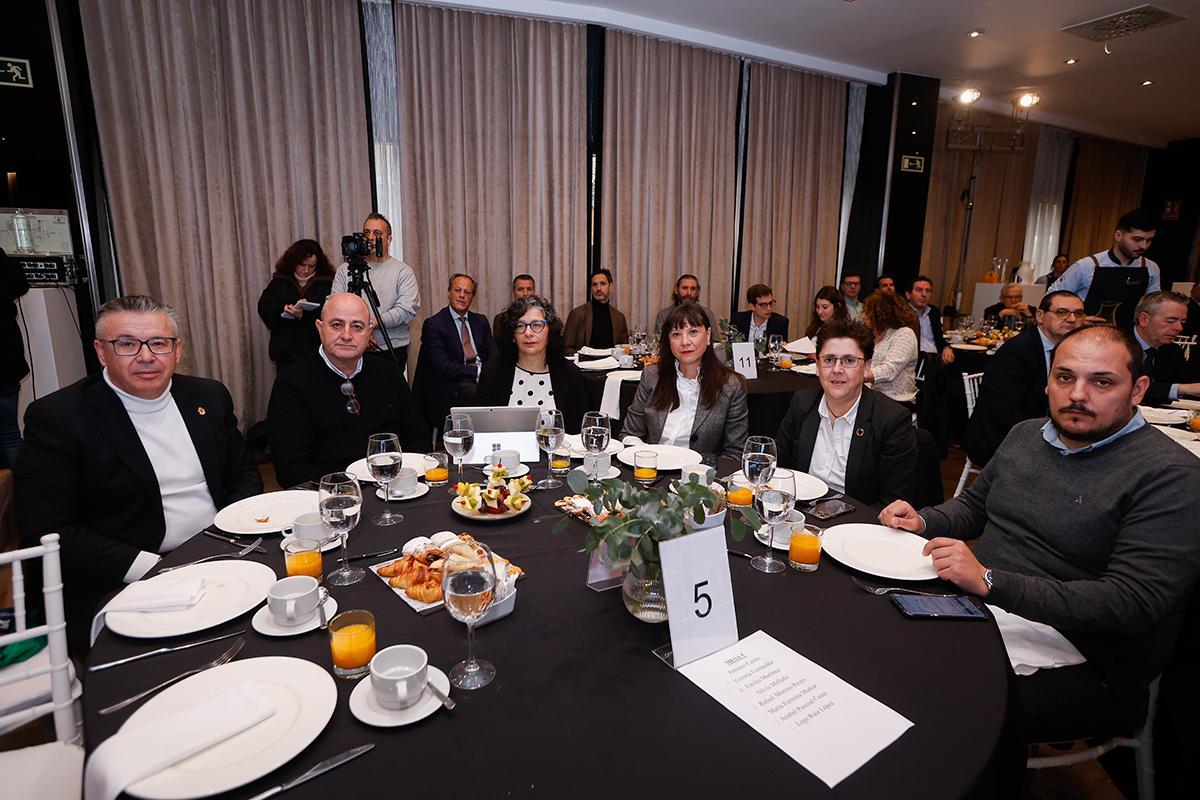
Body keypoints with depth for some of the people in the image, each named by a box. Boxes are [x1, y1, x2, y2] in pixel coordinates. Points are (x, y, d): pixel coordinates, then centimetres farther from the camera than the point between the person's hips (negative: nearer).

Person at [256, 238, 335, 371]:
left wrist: (305, 316, -24)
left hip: (315, 350, -2)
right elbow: (263, 306, 4)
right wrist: (282, 309, -16)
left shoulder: (326, 283, 2)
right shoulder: (279, 282, 12)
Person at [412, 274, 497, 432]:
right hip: (450, 385, -5)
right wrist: (477, 372, -19)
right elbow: (442, 366, -11)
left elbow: (494, 354, 9)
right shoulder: (433, 324, -1)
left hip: (482, 378, 5)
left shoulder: (481, 321, 18)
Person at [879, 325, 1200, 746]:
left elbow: (1133, 604, -21)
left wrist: (990, 581, -29)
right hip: (981, 604, 7)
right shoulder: (1026, 434, 9)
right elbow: (973, 504, 22)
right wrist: (922, 522, 0)